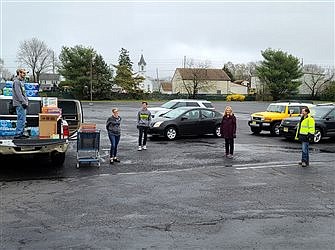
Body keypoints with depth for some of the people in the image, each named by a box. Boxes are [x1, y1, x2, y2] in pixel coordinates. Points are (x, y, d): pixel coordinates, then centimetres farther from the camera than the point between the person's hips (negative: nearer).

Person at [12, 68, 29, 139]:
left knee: (23, 119, 12)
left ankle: (21, 133, 17)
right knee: (21, 119, -11)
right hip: (19, 104, -10)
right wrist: (24, 102, -21)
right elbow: (18, 94, -19)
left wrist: (26, 101, 17)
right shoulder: (16, 81, -11)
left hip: (23, 104, 10)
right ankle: (17, 134, -9)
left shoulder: (21, 81, 20)